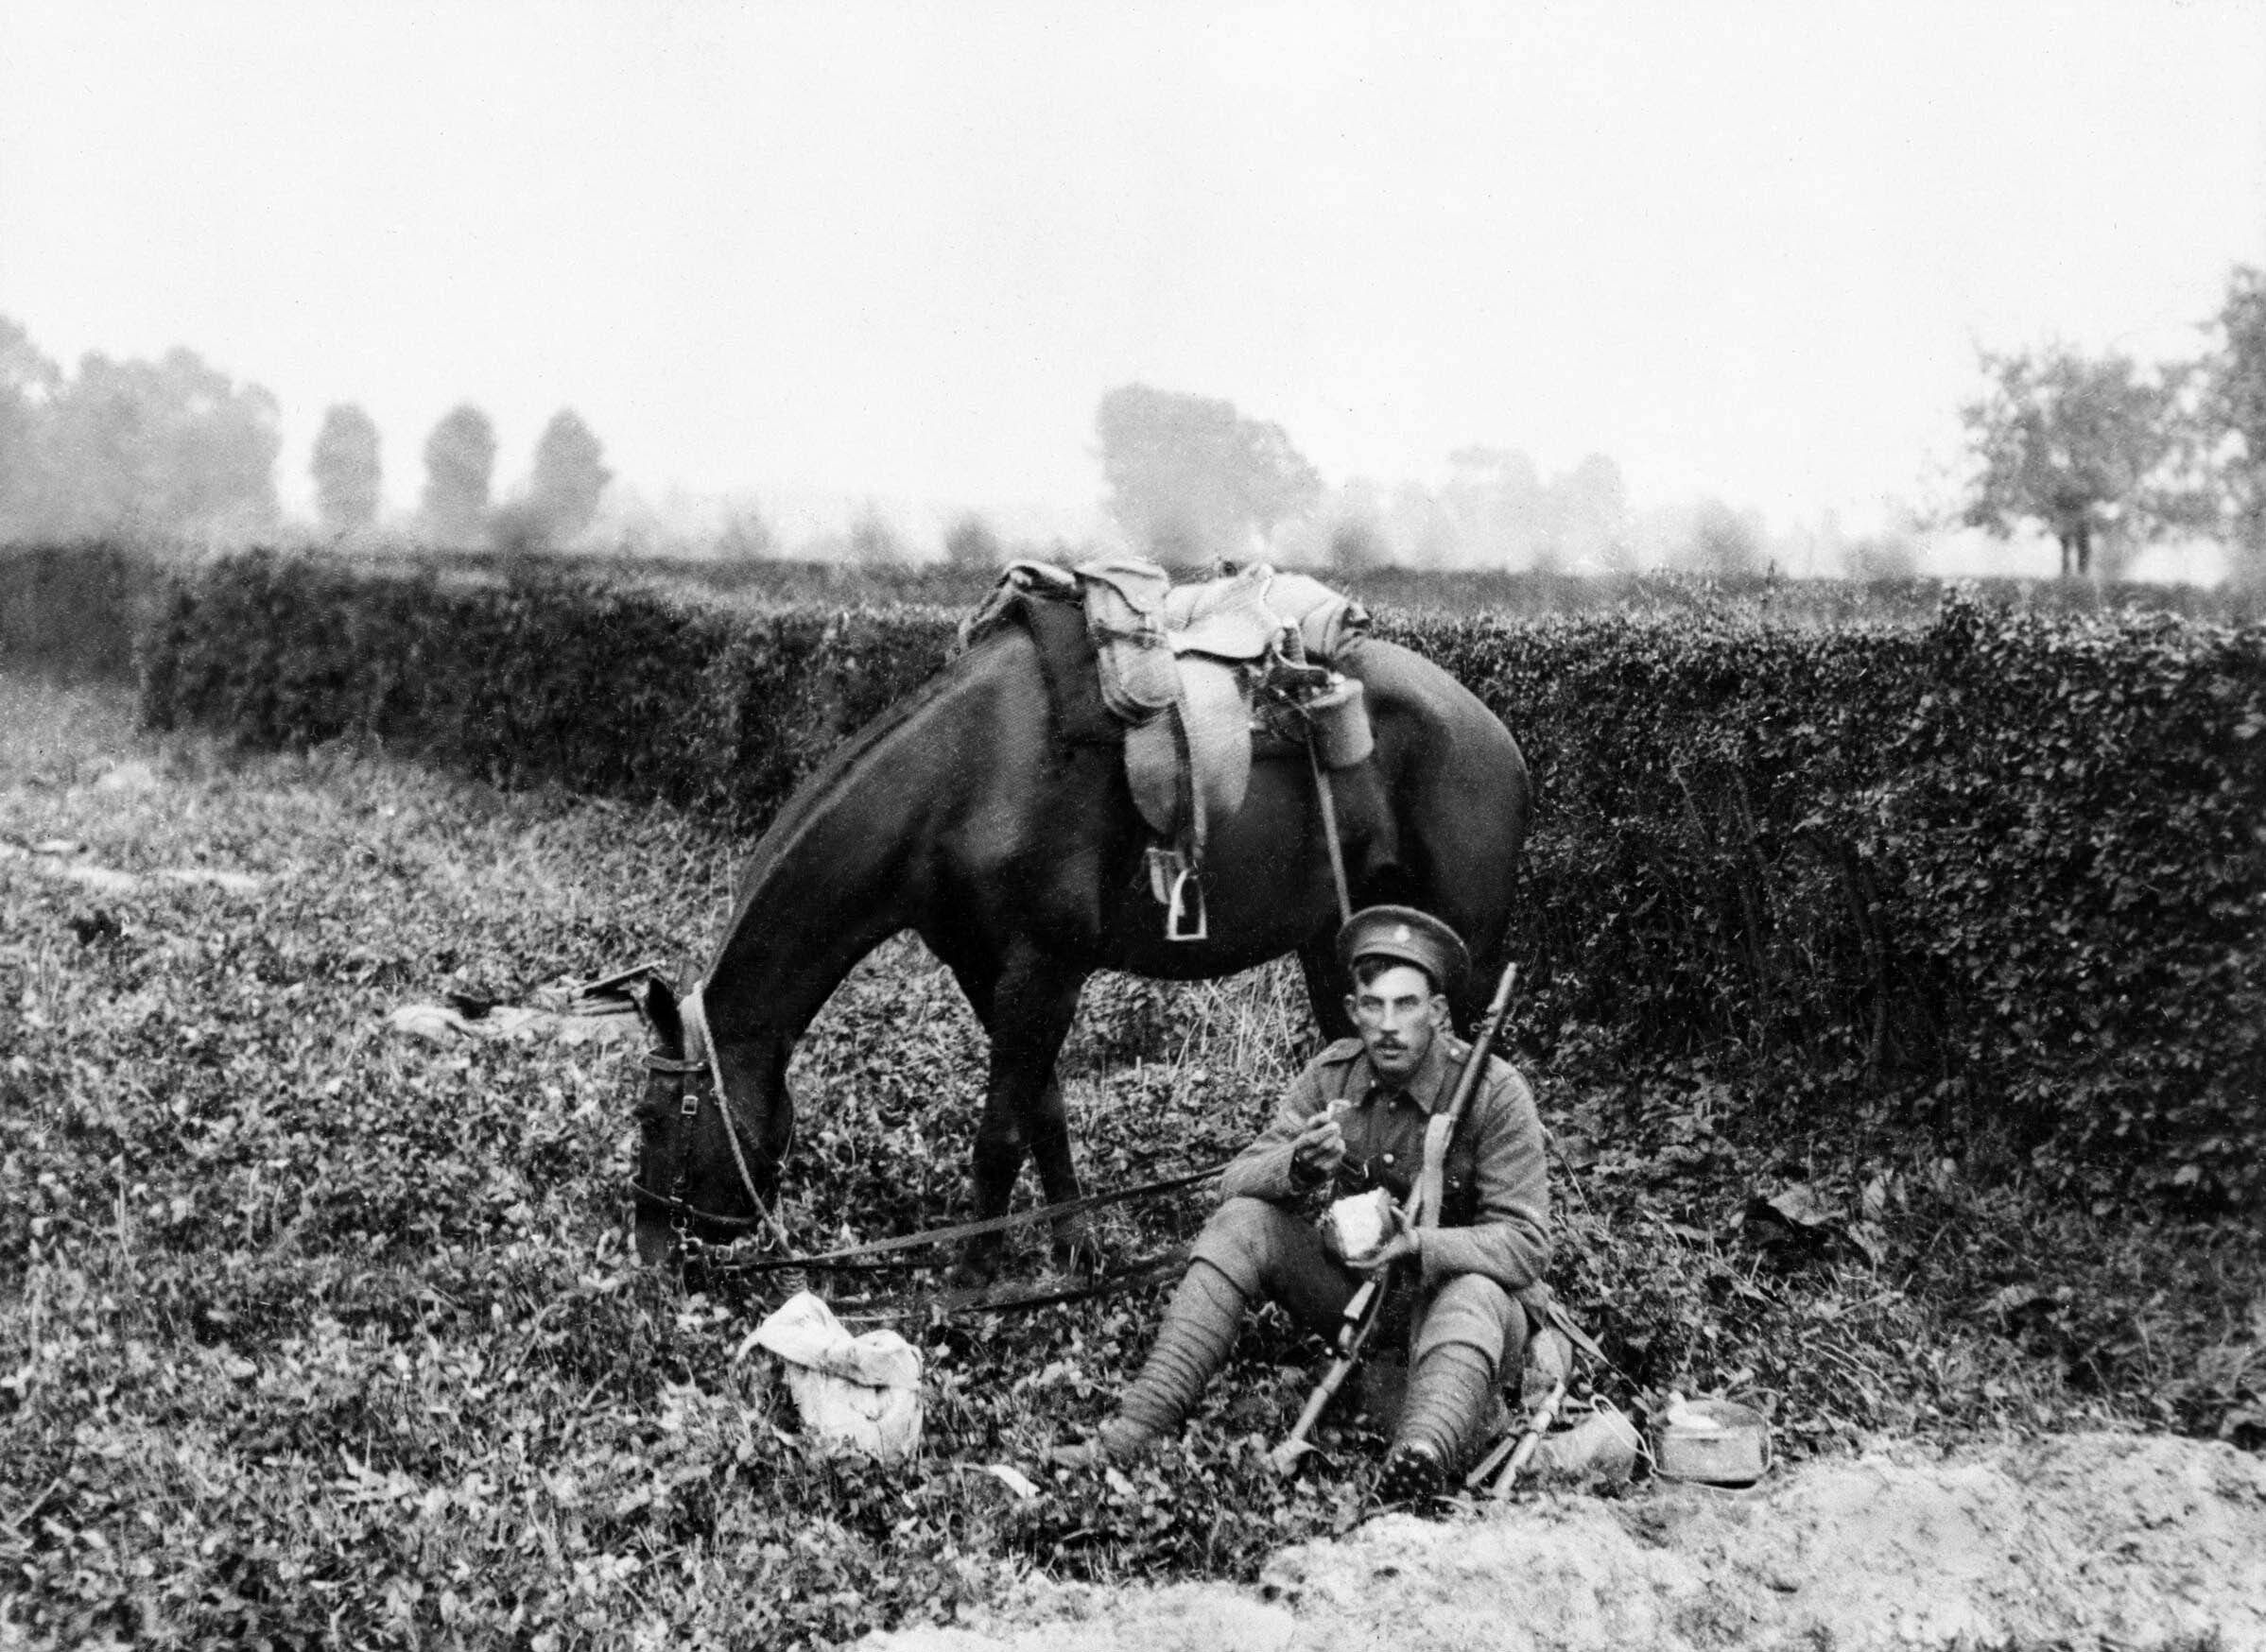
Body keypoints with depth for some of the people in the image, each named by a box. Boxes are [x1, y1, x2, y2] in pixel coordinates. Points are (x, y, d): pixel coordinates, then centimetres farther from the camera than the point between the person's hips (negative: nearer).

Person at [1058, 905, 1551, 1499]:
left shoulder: (1495, 1092, -17)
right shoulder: (1332, 1075, -5)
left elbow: (1527, 1244, -21)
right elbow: (1236, 1181, -9)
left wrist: (1417, 1246, -37)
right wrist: (1299, 1166, -33)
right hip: (1351, 1289, 4)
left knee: (1475, 1296, -38)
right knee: (1242, 1223, -18)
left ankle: (1423, 1455, -67)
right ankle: (1135, 1430, -27)